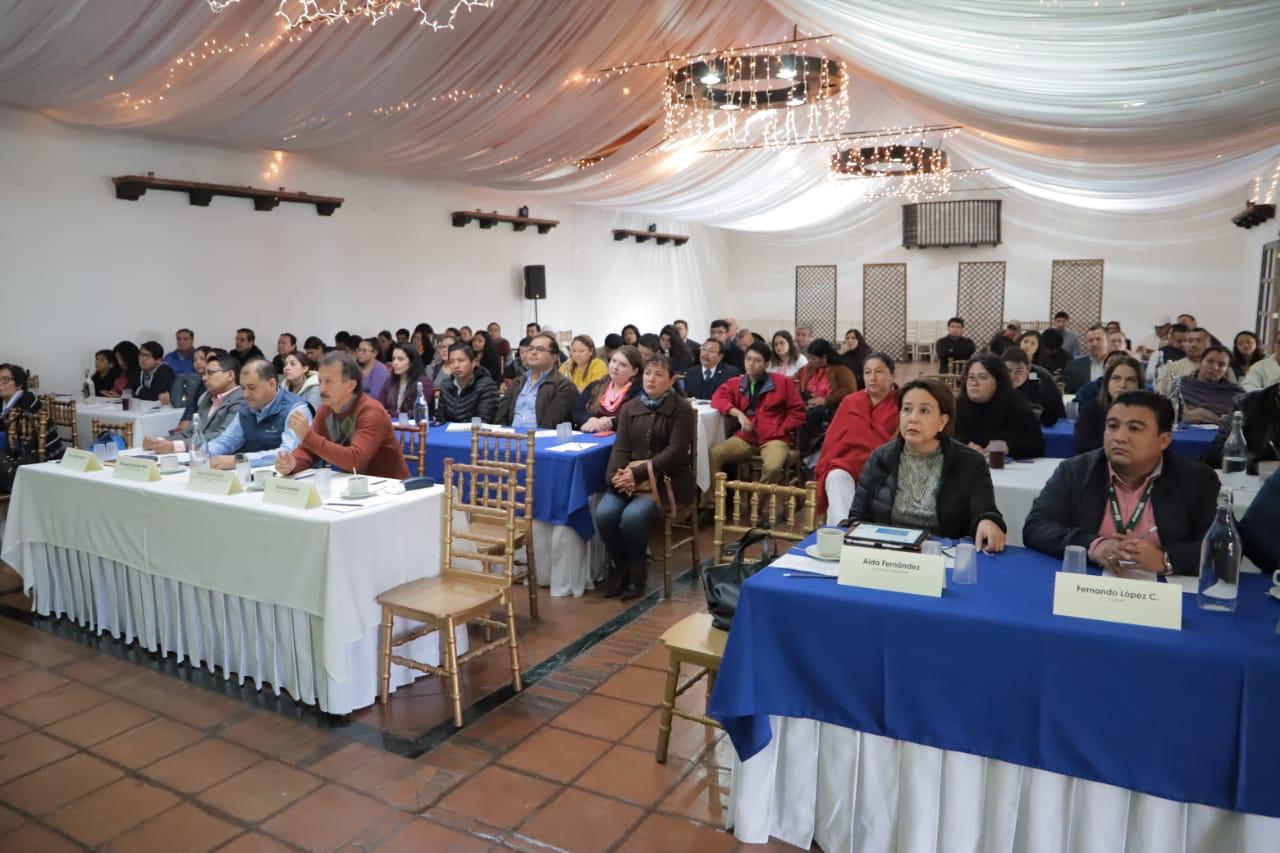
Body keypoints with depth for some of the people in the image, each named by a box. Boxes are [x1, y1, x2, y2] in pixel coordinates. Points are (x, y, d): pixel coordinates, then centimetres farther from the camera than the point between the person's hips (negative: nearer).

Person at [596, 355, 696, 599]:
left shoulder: (682, 409, -3)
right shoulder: (629, 408, 12)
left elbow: (675, 452, -12)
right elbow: (621, 448, 5)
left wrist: (638, 473, -20)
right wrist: (616, 474, -16)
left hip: (666, 480, -4)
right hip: (630, 476, 4)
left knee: (633, 516, -30)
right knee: (604, 513, -23)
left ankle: (635, 571, -3)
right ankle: (620, 566, 3)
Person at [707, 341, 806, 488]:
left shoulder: (782, 382, 4)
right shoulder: (737, 383, 13)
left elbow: (797, 412, 6)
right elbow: (718, 398, -1)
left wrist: (780, 430, -4)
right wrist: (738, 413, -15)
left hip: (774, 439, -3)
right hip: (745, 438, 3)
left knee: (772, 467, -35)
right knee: (712, 455, -21)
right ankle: (711, 498, -11)